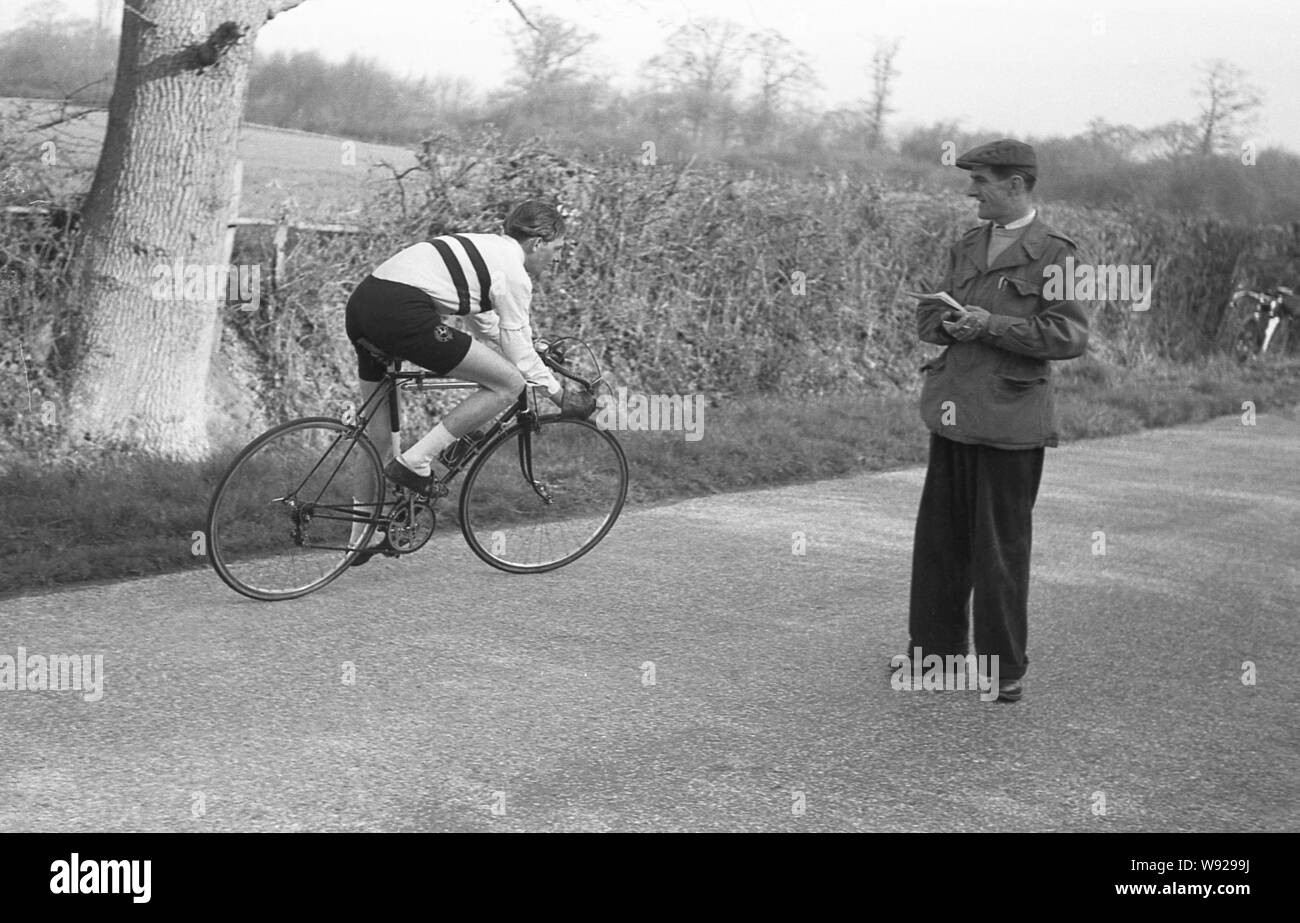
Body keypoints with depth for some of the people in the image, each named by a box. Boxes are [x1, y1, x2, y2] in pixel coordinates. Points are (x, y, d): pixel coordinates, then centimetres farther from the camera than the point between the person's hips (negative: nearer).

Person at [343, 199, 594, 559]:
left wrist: (539, 354, 41)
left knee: (379, 428, 21)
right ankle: (416, 462, -2)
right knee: (509, 383, -3)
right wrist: (561, 397, 14)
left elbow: (486, 325, 37)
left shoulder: (486, 247, 28)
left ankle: (364, 537, 30)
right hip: (402, 311, -10)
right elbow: (519, 354, 3)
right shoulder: (514, 272, 1)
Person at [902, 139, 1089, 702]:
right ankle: (935, 649, 25)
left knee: (1000, 546, 1)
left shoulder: (1053, 254, -5)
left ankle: (1005, 669, 13)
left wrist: (993, 325, -17)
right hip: (954, 410, 6)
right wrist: (948, 323, -3)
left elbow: (1070, 336, -13)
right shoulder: (966, 247, 15)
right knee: (939, 537, 11)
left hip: (1010, 417, -6)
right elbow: (927, 314, 20)